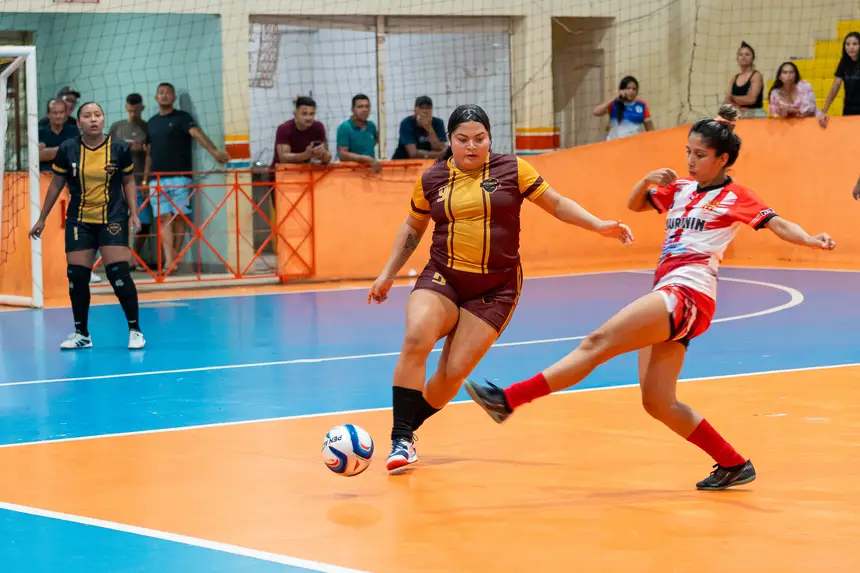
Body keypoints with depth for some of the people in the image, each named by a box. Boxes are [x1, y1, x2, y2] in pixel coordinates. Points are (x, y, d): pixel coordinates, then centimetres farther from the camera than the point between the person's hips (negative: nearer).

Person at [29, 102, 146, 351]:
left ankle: (135, 330, 1)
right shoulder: (67, 150, -3)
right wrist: (42, 219, 11)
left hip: (112, 219, -2)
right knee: (77, 276, 1)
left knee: (119, 273, -11)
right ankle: (81, 334, 16)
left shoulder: (119, 148, -5)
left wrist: (133, 214, -4)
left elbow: (128, 182, 7)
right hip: (79, 221, 2)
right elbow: (56, 184, 8)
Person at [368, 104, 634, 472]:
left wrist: (598, 225, -4)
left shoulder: (511, 169, -1)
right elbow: (413, 228, 21)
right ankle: (401, 440, -19)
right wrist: (388, 273, 20)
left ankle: (408, 431, 14)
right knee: (415, 339, -26)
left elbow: (557, 205, 7)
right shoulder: (431, 180, 5)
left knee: (454, 372, -10)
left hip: (495, 288, -1)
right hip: (441, 279, 1)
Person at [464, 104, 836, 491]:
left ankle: (509, 399, -21)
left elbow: (779, 225, -7)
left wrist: (813, 241, -26)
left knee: (599, 343, -17)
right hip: (667, 297, 9)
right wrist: (647, 180, 10)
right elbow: (635, 204, 31)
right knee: (658, 403, 5)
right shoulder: (681, 189, 22)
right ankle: (733, 465, 12)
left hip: (687, 295, -9)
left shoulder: (735, 197, 3)